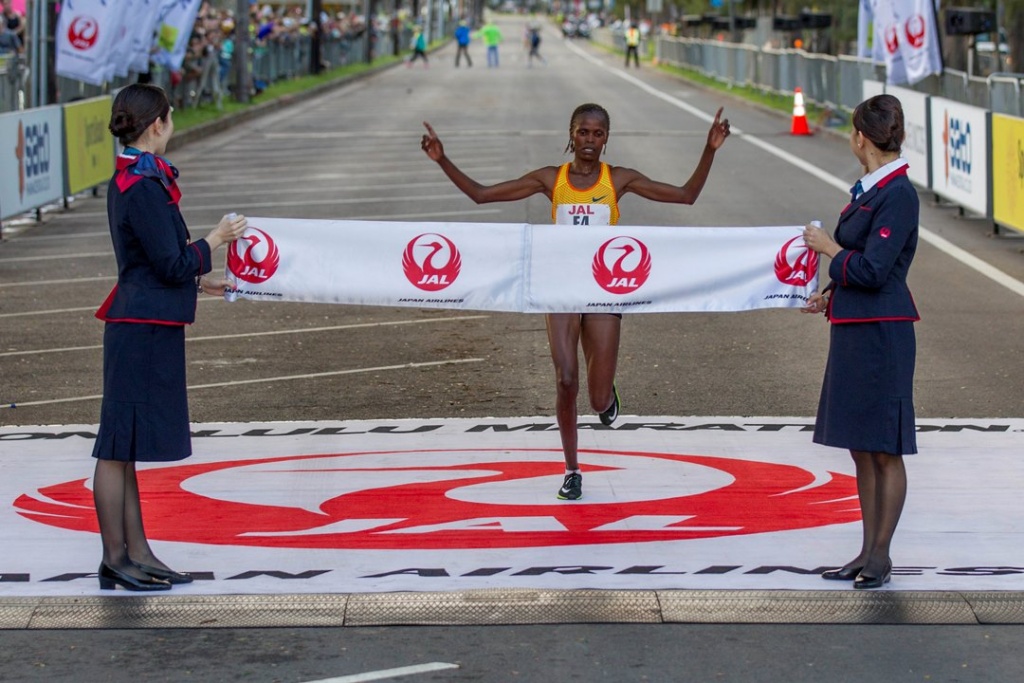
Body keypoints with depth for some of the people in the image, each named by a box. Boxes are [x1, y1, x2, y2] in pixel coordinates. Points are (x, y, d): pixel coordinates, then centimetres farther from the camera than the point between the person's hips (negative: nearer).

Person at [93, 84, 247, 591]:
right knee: (120, 445, -4)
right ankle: (115, 560, 1)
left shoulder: (133, 178, 14)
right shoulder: (143, 186, -17)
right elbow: (173, 266, -18)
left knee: (126, 446, 12)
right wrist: (216, 240, -4)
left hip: (146, 325, 10)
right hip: (144, 327, -10)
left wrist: (199, 282, 25)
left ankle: (136, 553, 18)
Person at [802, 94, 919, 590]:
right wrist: (831, 295, 19)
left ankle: (880, 556, 8)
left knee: (884, 450, 0)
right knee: (861, 448, 14)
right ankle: (868, 553, 21)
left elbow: (872, 270, -20)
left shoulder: (897, 195, -16)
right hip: (854, 330, 10)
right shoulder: (869, 189, 12)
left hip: (881, 334, -10)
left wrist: (829, 248, -7)